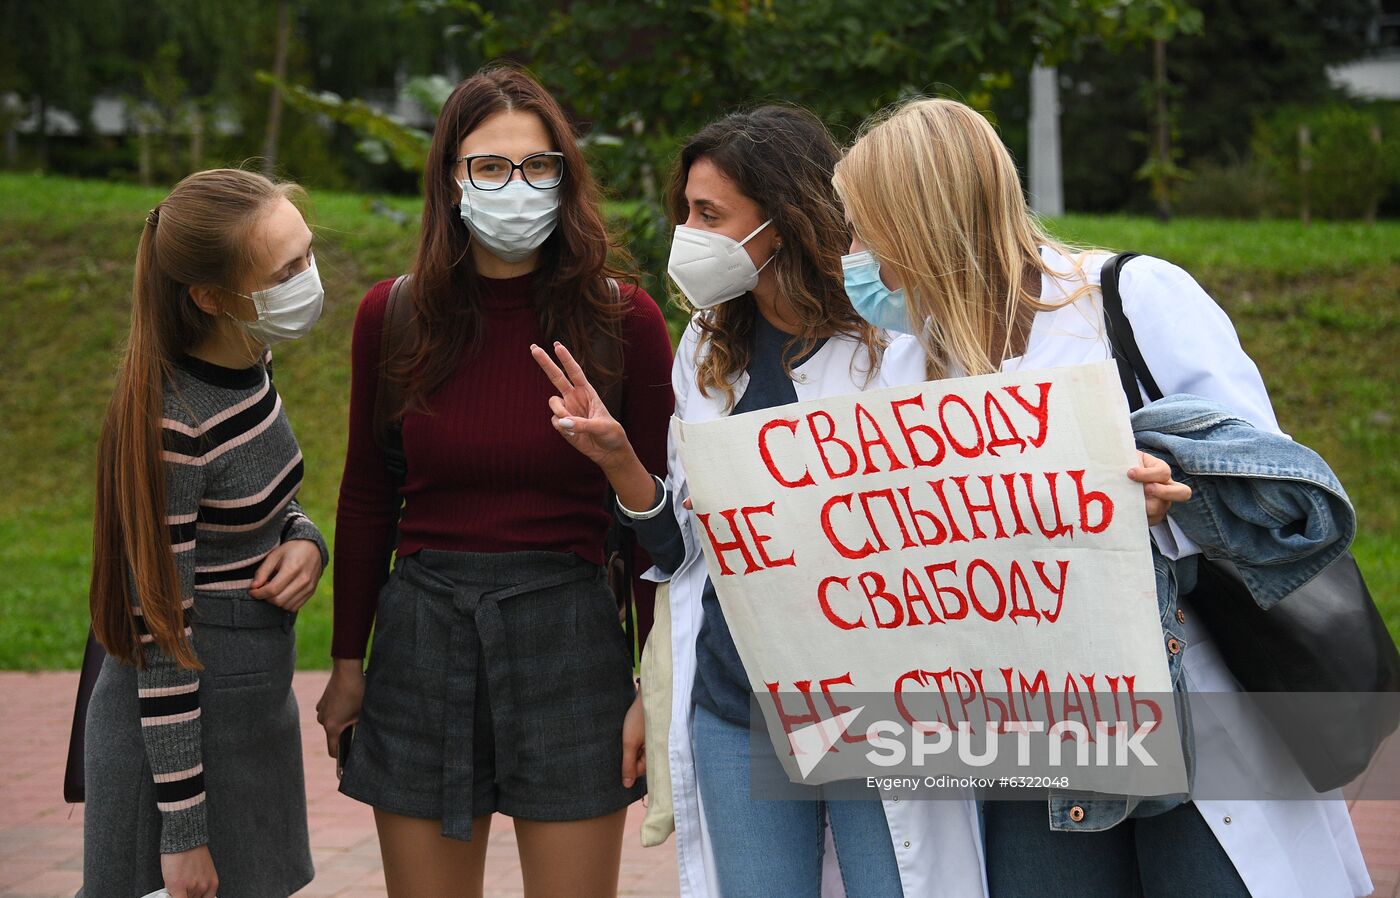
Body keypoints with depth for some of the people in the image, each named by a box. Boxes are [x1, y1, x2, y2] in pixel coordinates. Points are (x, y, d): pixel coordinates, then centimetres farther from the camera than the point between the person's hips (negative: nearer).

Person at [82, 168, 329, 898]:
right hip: (181, 724, -8)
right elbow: (161, 636, -21)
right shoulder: (173, 425, -25)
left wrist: (306, 542, -8)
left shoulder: (250, 363, -2)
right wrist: (182, 830, -17)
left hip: (257, 713, 8)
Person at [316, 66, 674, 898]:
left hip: (569, 634, -2)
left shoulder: (623, 321, -5)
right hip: (422, 634, 2)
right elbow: (366, 499, 9)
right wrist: (348, 661, 10)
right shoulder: (393, 316, 0)